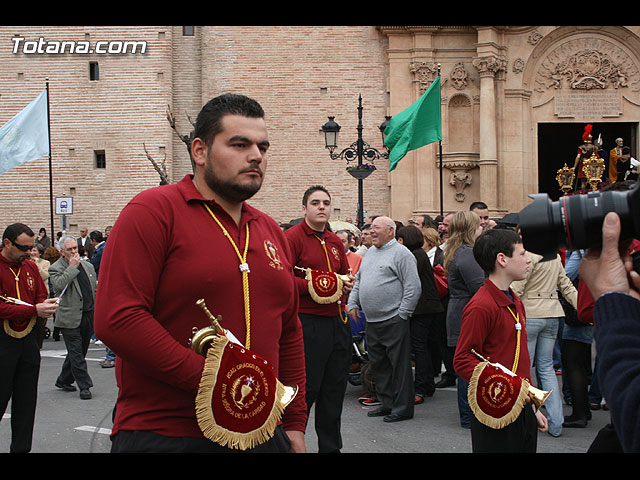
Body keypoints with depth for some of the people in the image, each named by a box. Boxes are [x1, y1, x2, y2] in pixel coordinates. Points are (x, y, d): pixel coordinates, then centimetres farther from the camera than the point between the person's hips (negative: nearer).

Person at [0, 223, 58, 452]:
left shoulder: (31, 267, 11)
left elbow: (41, 296, 17)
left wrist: (46, 305, -7)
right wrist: (34, 310, -23)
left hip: (28, 339, 7)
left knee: (26, 400, 10)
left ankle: (21, 448, 19)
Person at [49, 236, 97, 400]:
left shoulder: (88, 266, 15)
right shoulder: (56, 268, -4)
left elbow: (95, 291, 20)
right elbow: (59, 285, -23)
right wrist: (72, 267, -18)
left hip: (88, 317, 6)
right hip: (70, 318, -6)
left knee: (77, 352, 13)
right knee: (76, 354, -5)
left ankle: (63, 380, 28)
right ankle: (84, 386, -1)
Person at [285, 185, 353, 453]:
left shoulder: (335, 242, 15)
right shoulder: (292, 237, -7)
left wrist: (348, 285, 6)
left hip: (338, 322, 7)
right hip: (308, 323, -7)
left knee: (335, 390, 13)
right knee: (305, 391, -5)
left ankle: (331, 446, 25)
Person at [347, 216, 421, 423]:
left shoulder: (401, 254, -8)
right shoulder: (370, 252, 17)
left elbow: (413, 288, -12)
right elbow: (358, 281, 26)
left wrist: (402, 314, -13)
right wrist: (353, 303, 14)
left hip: (393, 321, -8)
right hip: (372, 321, 8)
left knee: (399, 365, -2)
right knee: (378, 364, 13)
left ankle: (402, 408, 5)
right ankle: (386, 403, 24)